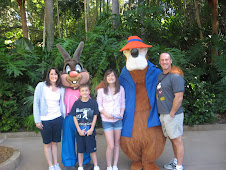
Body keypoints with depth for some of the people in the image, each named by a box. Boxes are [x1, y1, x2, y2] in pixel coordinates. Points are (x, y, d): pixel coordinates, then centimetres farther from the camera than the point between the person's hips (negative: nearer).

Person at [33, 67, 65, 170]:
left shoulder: (61, 89, 4)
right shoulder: (41, 86, -6)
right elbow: (36, 103, -6)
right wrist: (37, 120, -8)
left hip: (57, 119, 3)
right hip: (45, 120, -3)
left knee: (55, 142, 13)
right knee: (47, 143, 9)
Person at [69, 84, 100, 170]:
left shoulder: (93, 102, -2)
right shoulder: (77, 103, 0)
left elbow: (95, 116, 0)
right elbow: (74, 117, 1)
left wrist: (91, 129, -8)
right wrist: (79, 130, -6)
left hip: (90, 130, -1)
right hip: (79, 130, 1)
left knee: (92, 149, 5)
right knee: (80, 149, 10)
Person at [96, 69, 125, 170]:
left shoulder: (120, 89, 6)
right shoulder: (101, 90, 0)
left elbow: (123, 103, 12)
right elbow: (99, 105, 1)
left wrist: (122, 112, -5)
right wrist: (105, 114, -13)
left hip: (118, 119, 3)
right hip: (107, 120, -2)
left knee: (117, 143, 9)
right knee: (111, 145, -6)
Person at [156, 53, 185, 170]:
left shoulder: (175, 76, -15)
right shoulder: (160, 76, 13)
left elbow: (179, 97, -20)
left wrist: (171, 114, -15)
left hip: (173, 115, -8)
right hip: (162, 114, 9)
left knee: (177, 140, 2)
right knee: (172, 139, 20)